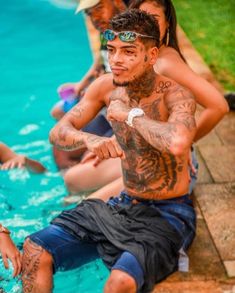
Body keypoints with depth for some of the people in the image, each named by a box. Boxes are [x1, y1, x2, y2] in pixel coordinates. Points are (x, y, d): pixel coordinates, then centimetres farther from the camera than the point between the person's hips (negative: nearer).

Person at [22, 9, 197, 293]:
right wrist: (91, 140, -23)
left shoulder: (175, 95, -21)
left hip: (168, 215, -6)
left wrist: (129, 114, -27)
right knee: (35, 251, -3)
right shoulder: (106, 86, -3)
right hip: (123, 205, 6)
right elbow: (58, 132, 0)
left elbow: (177, 142, -44)